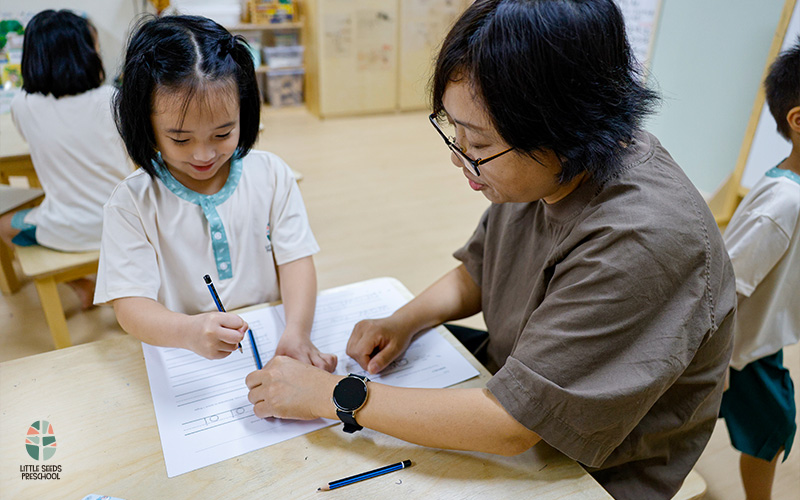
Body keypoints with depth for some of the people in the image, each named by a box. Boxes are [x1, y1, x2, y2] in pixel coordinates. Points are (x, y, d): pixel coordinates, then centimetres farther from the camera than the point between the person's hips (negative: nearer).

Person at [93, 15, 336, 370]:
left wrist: (296, 333, -21)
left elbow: (295, 258, -3)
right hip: (182, 359, -1)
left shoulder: (270, 175, 0)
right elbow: (130, 305, -11)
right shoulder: (132, 203, -6)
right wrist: (189, 332, -32)